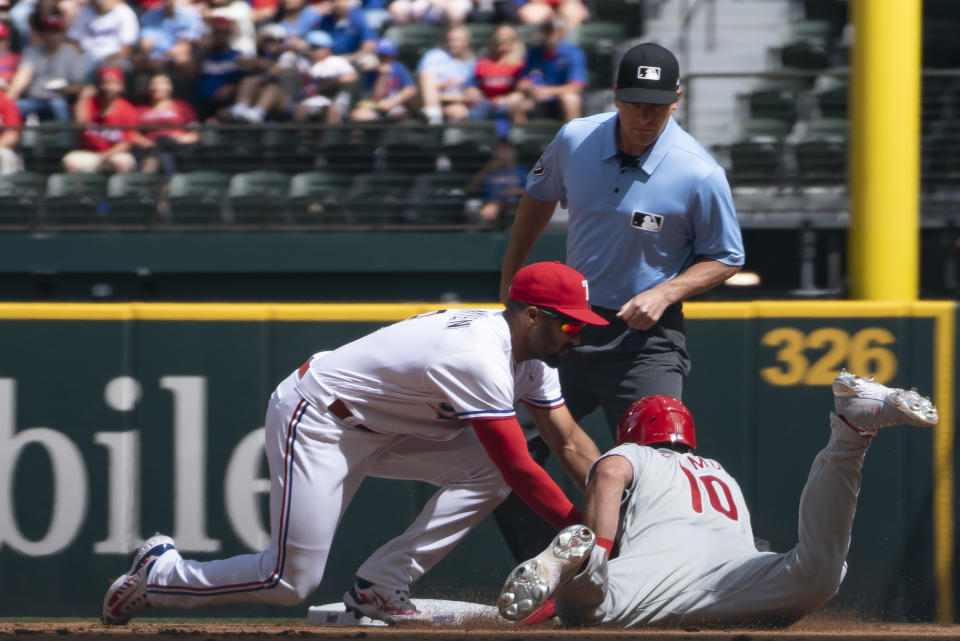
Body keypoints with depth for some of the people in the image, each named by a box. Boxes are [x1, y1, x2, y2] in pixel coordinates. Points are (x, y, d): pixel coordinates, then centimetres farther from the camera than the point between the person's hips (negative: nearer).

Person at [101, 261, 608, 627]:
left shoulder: (528, 348, 0)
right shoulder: (482, 361, -30)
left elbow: (570, 443, 2)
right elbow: (522, 471, -30)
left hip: (377, 427, 9)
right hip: (315, 421, -9)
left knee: (487, 467, -10)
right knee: (292, 583, -11)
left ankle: (378, 587, -4)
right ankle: (160, 574, 12)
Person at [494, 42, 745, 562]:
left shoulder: (699, 175, -17)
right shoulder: (575, 141, -5)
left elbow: (725, 259, -4)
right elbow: (539, 196, 17)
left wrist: (665, 293, -20)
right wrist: (510, 274, 23)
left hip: (647, 340, -4)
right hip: (568, 326, 4)